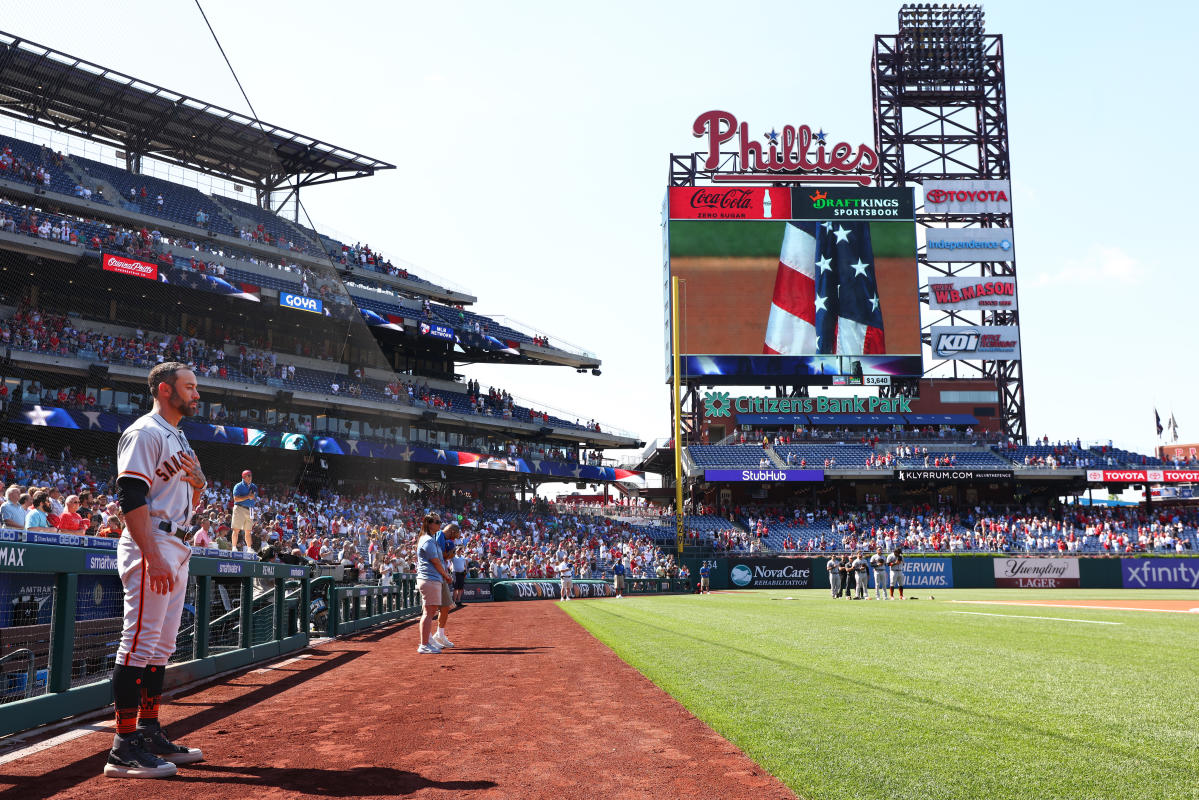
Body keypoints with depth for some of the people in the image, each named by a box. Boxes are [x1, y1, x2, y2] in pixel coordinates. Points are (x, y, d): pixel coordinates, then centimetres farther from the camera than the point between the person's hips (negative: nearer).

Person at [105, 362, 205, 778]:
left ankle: (149, 733, 20)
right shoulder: (144, 432, -8)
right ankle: (124, 748, -9)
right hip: (150, 545, -10)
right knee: (140, 642, -11)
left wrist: (198, 482, 2)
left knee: (161, 646, 13)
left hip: (176, 549, 10)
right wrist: (154, 557, -26)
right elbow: (131, 497, -19)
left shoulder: (178, 439, 21)